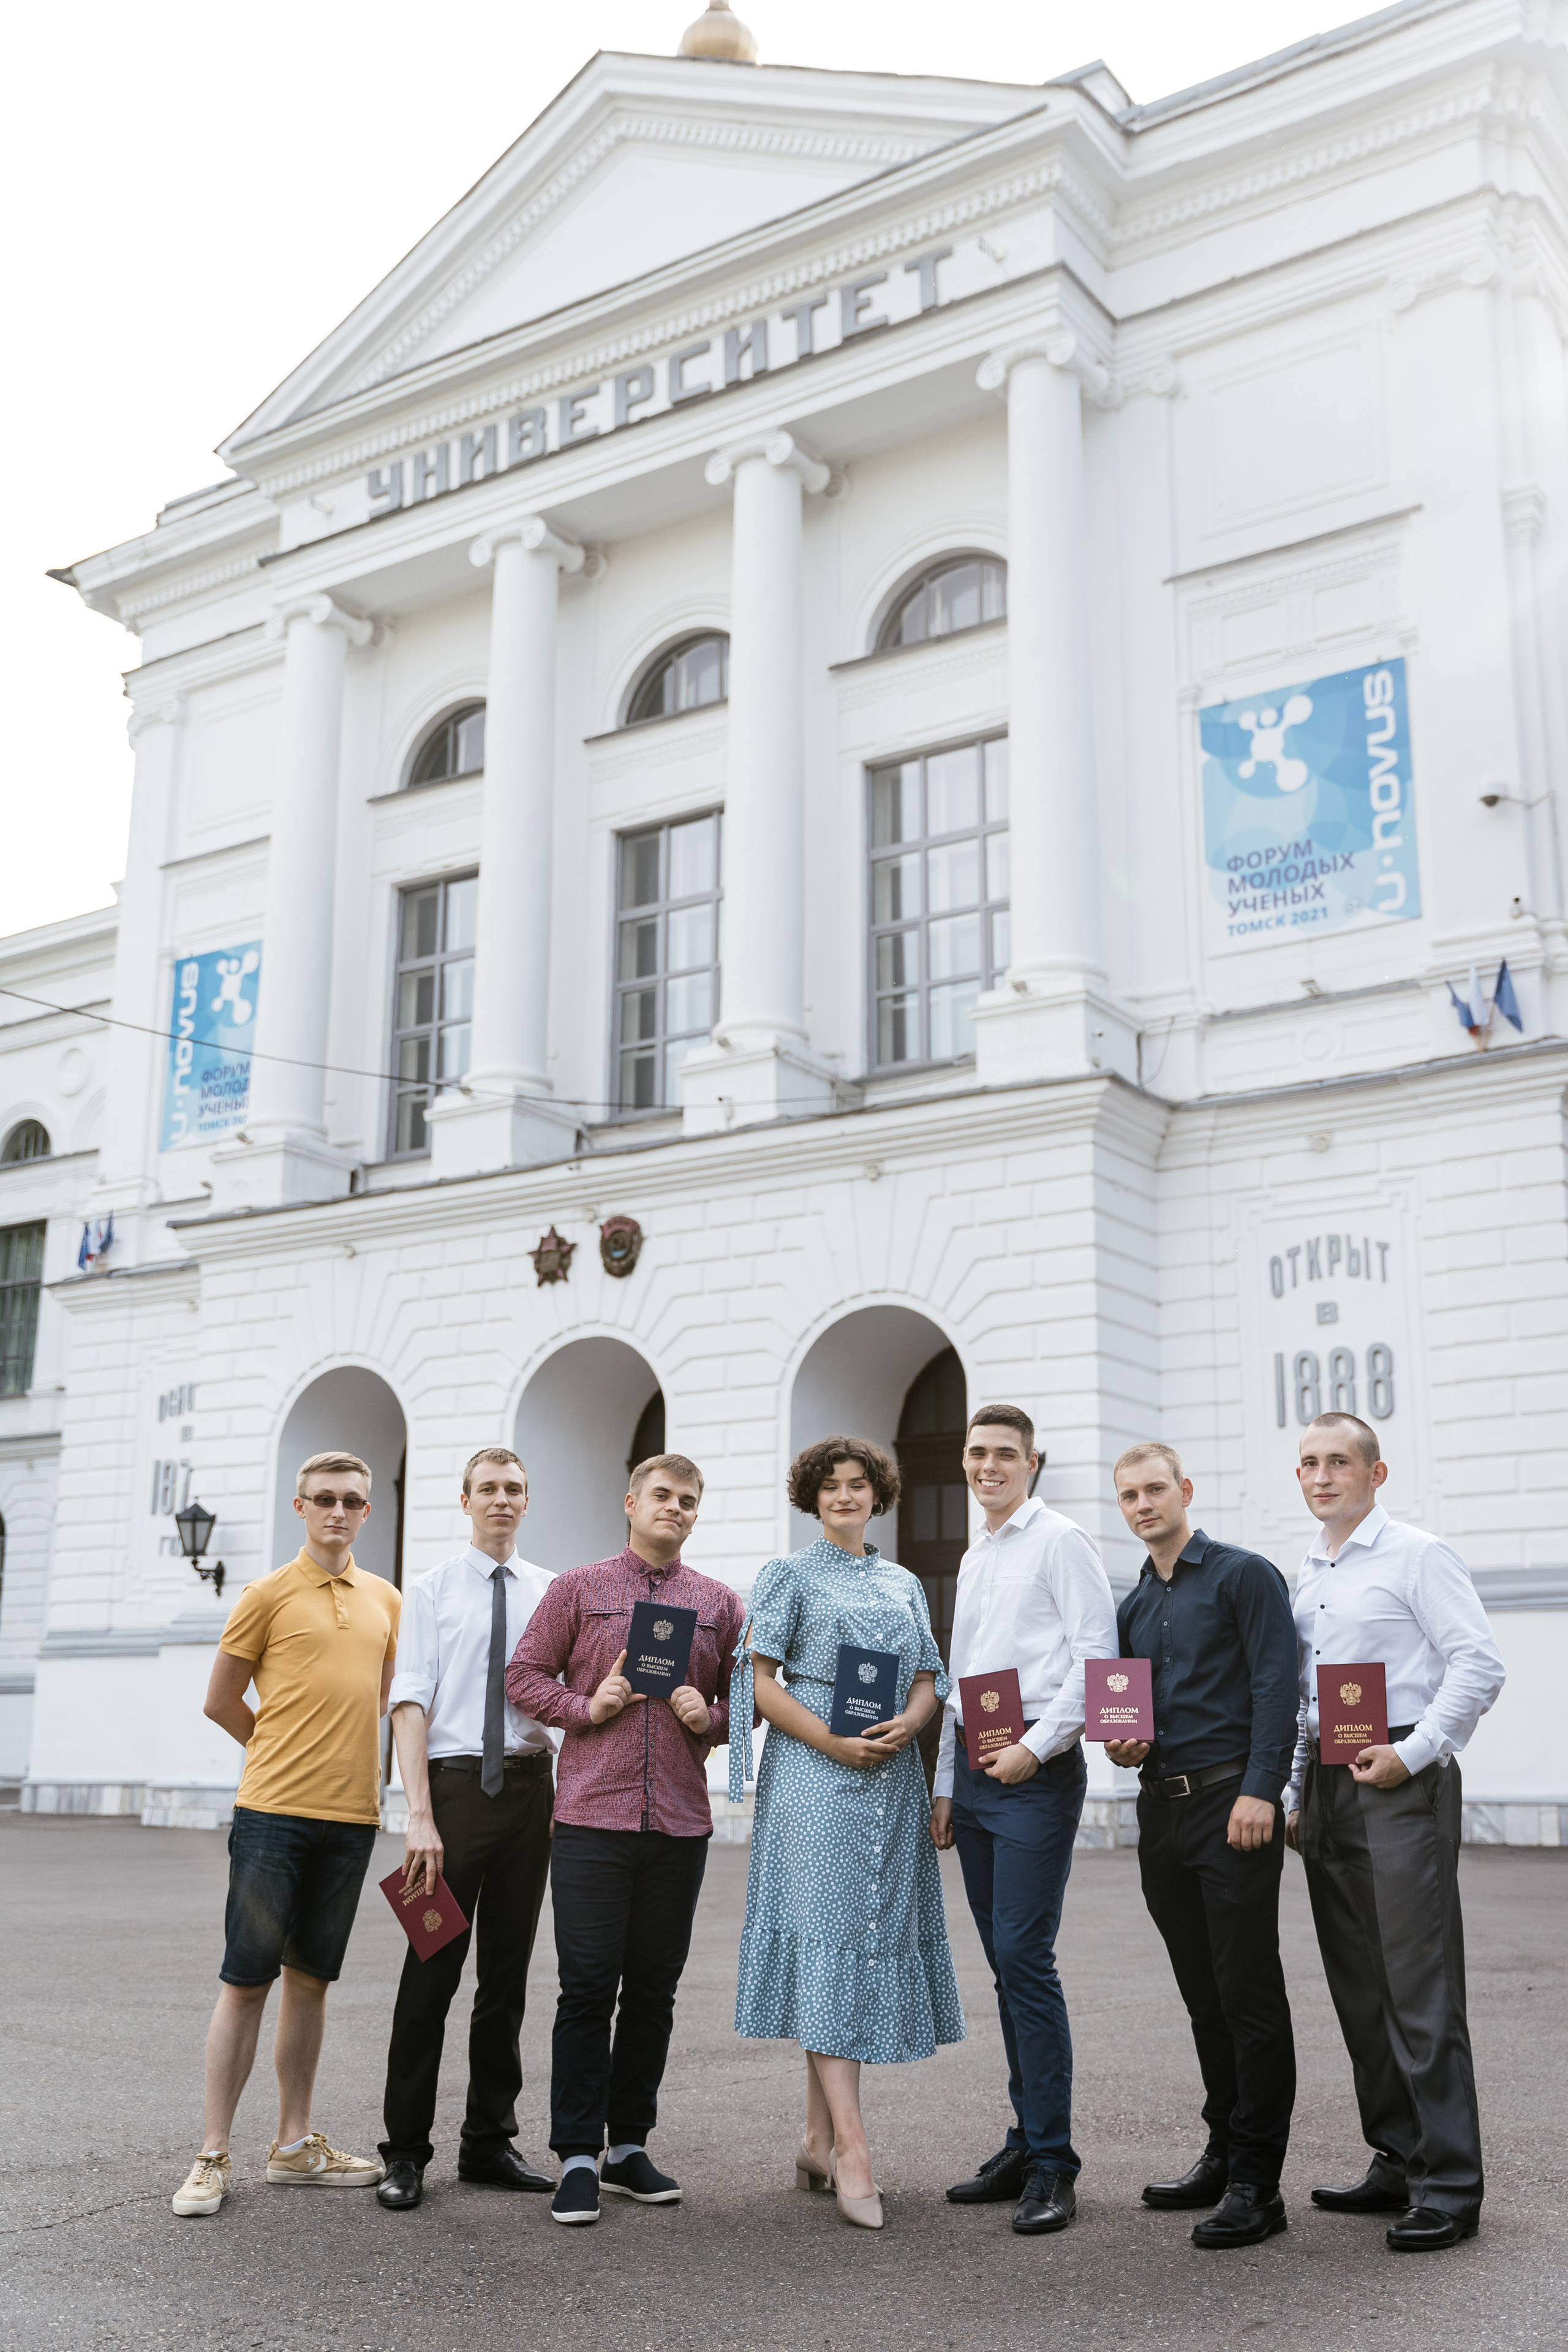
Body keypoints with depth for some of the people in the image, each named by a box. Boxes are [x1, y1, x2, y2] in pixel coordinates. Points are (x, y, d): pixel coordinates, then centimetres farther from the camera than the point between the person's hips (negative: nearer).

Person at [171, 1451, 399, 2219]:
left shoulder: (384, 1600, 11)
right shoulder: (269, 1595, -3)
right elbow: (220, 1702, 2)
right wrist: (289, 1755, 8)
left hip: (352, 1817, 4)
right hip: (274, 1812, -4)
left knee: (310, 1979, 12)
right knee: (247, 1981, -2)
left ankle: (295, 2146, 21)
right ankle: (212, 2157, 6)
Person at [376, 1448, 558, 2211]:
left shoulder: (551, 1592, 9)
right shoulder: (432, 1591, 0)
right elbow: (410, 1705, -6)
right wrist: (420, 1816, -15)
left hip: (530, 1783, 3)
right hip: (456, 1780, -3)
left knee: (508, 1974, 11)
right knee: (432, 1970, -2)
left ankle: (491, 2143, 22)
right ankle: (406, 2151, 9)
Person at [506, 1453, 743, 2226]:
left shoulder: (720, 1604, 12)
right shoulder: (577, 1590, 5)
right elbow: (524, 1675, 5)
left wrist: (710, 1718, -5)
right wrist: (587, 1708, -9)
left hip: (680, 1822, 3)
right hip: (592, 1817, -3)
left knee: (653, 1989, 9)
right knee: (587, 1988, -2)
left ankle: (628, 2146, 21)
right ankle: (577, 2158, 6)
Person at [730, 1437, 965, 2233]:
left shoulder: (905, 1584, 18)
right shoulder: (790, 1576, 4)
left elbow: (928, 1679, 15)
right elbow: (758, 1677, -3)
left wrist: (907, 1724, -7)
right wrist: (833, 1743, -14)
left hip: (892, 1778, 5)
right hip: (814, 1777, -5)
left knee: (872, 1935, 4)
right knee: (827, 1936, -11)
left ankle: (818, 2140, 14)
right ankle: (852, 2152, -13)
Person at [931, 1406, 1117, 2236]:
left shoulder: (1059, 1541, -4)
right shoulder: (973, 1559, 19)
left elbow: (1097, 1655, -12)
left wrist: (1034, 1747, -16)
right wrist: (945, 1785, 19)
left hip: (1036, 1772, -8)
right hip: (975, 1772, 8)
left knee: (1025, 1958, -11)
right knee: (1005, 1965, 10)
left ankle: (1051, 2164, -4)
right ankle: (1026, 2143, 18)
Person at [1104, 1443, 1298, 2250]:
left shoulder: (1243, 1575, -3)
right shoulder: (1132, 1606, 18)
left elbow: (1276, 1685, -11)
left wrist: (1260, 1790, -19)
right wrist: (1119, 1743, 2)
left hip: (1232, 1800, -7)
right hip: (1161, 1809, 7)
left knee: (1249, 1994, -5)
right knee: (1203, 1996, 13)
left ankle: (1256, 2183, -1)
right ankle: (1224, 2153, 23)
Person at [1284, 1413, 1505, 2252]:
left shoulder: (1417, 1555, -5)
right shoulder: (1305, 1575, 16)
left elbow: (1480, 1665, -11)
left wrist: (1411, 1752, -16)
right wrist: (1297, 1793, 17)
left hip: (1400, 1782, -7)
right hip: (1326, 1787, 8)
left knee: (1420, 1985, -7)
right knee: (1359, 1987, 11)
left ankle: (1449, 2185, 0)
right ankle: (1395, 2161, 21)